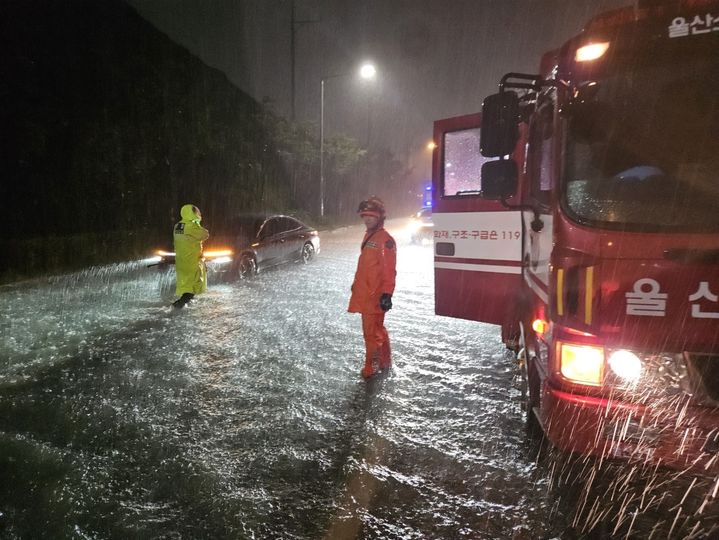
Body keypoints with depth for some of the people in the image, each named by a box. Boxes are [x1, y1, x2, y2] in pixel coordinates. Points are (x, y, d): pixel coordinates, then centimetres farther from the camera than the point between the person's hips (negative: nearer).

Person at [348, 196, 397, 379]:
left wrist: (387, 293, -21)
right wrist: (356, 285, 24)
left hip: (375, 295, -9)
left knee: (371, 331, -5)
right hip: (364, 293, 9)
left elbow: (389, 270, -18)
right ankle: (385, 361, 31)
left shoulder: (386, 240, -13)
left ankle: (372, 366, 7)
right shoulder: (368, 236, 16)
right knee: (377, 329, 18)